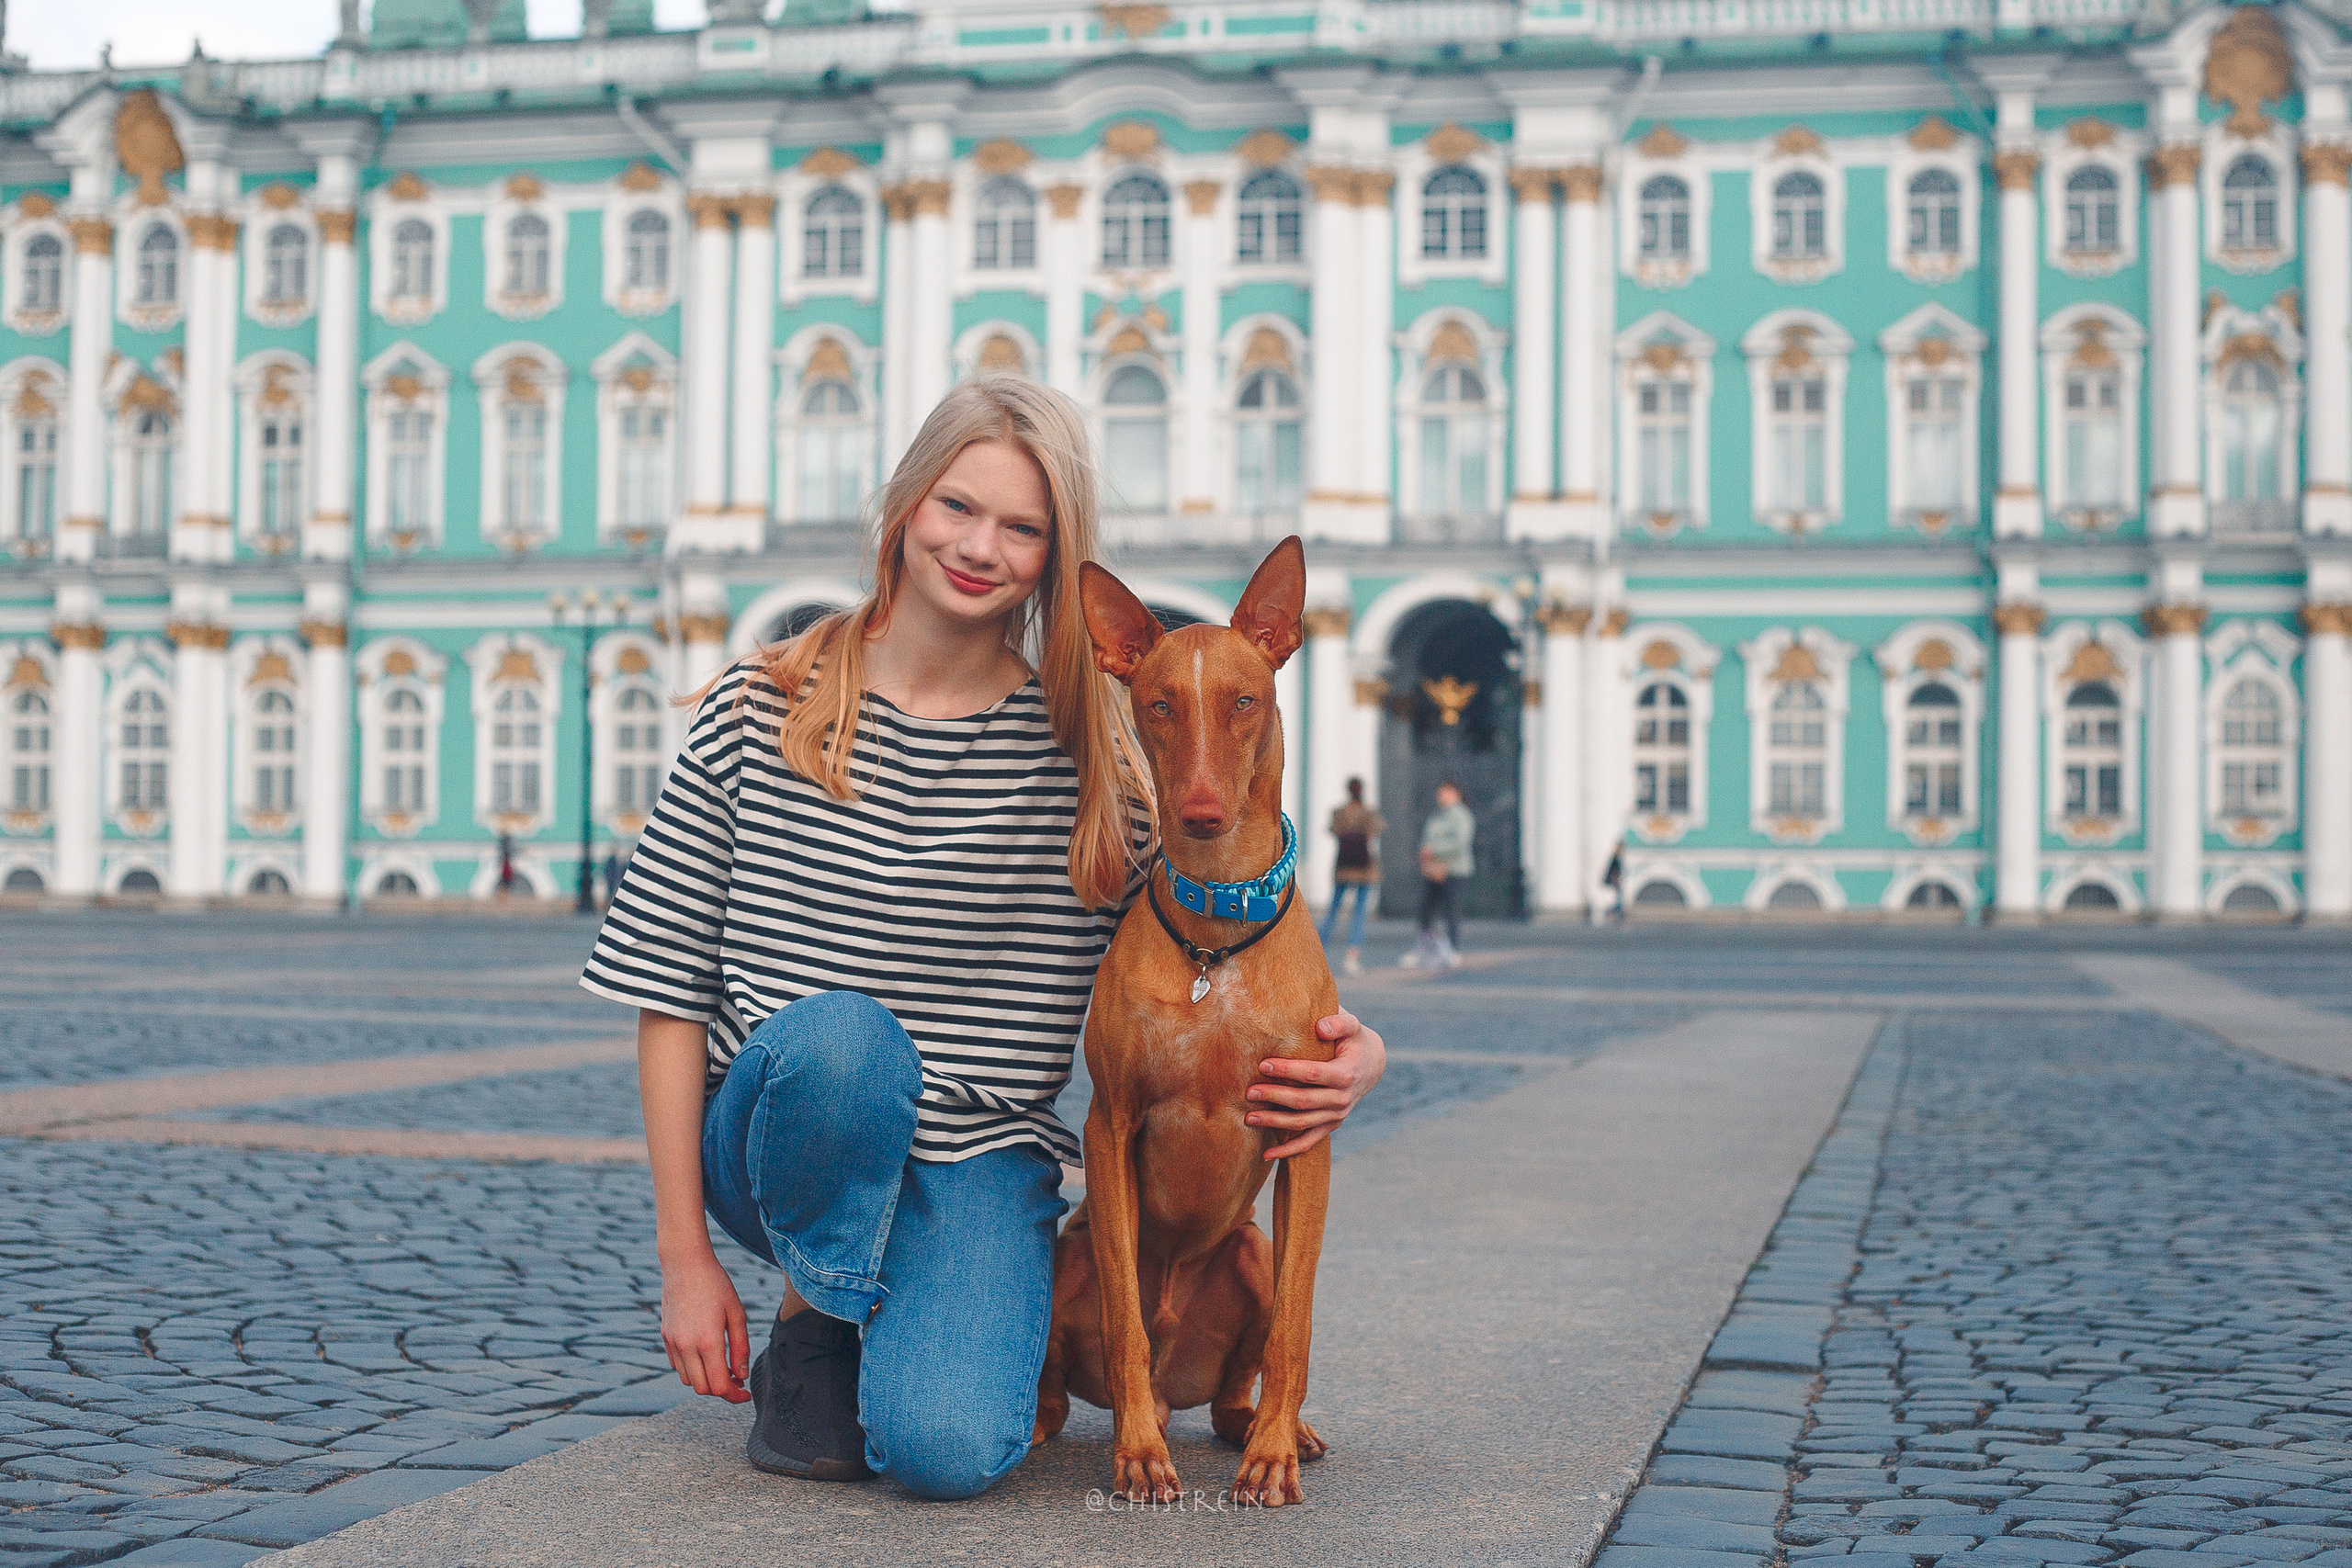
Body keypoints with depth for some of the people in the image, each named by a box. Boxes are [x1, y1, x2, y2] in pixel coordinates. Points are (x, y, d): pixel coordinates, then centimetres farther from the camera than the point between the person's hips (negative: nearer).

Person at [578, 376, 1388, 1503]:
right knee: (839, 1036, -35)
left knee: (947, 1449, -26)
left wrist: (1351, 1054, -19)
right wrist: (685, 1254, -5)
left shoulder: (1090, 758, 0)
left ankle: (934, 1326, 12)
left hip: (976, 1165, 0)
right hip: (781, 1141, 1)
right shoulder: (759, 709, -1)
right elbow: (667, 986, -1)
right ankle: (813, 1326, -4)